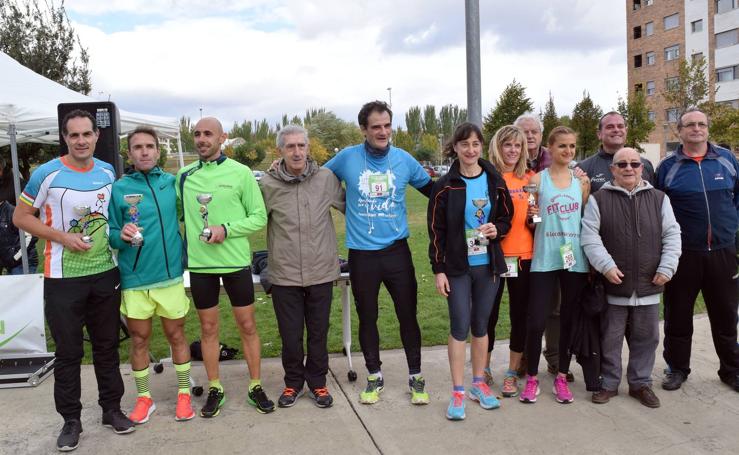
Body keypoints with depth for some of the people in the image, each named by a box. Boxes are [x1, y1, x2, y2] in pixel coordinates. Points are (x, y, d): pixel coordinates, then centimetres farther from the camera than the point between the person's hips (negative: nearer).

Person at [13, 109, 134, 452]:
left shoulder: (108, 172, 4)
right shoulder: (47, 174, -9)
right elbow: (20, 217, -4)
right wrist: (63, 236, -16)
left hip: (105, 273, 4)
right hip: (63, 278, -3)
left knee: (107, 345, 13)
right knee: (68, 352, 6)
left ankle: (111, 408, 28)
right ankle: (71, 419, 21)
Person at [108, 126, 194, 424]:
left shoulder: (173, 183, 2)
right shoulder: (119, 188, -2)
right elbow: (110, 233, 0)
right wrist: (121, 235, -20)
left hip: (170, 275, 1)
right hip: (134, 278, 0)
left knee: (176, 335, 11)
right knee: (139, 339, 11)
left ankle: (184, 393, 27)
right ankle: (144, 397, 28)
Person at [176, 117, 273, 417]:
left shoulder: (240, 173, -4)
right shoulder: (184, 176, 5)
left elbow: (259, 217, -4)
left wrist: (227, 229, -16)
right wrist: (187, 236, -2)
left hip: (236, 261, -2)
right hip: (199, 263, 2)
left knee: (247, 326, 7)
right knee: (208, 328, 11)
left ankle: (256, 387, 22)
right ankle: (215, 389, 27)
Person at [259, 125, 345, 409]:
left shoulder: (326, 179, -2)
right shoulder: (268, 184, -5)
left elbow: (349, 205, 11)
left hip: (321, 271, 1)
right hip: (284, 274, -1)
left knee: (318, 333, 14)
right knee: (290, 335, 10)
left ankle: (317, 382, 33)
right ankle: (293, 382, 33)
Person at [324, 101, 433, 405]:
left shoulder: (404, 160, 0)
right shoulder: (347, 158, -3)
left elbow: (431, 190, 13)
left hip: (397, 251, 0)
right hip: (361, 254, 0)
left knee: (408, 315, 5)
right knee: (367, 318, 12)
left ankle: (415, 377, 23)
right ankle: (374, 377, 29)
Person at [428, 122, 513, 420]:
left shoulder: (495, 181, 3)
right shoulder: (445, 185, -5)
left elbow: (507, 218, 11)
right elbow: (436, 230, -4)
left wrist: (496, 230, -12)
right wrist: (438, 270, -8)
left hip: (488, 264, 3)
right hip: (457, 266, -2)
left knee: (481, 325, 12)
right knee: (460, 326, -2)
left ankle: (478, 383, 27)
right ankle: (458, 392, 9)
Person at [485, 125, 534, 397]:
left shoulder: (531, 178, 7)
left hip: (524, 256, 3)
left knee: (520, 316, 9)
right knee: (489, 315, 7)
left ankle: (512, 373, 25)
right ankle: (484, 370, 27)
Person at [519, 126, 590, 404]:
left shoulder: (581, 181, 7)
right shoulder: (538, 179, 1)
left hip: (575, 259, 3)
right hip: (544, 259, -2)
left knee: (569, 319, 10)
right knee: (536, 321, -3)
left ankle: (562, 377, 25)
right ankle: (532, 378, 15)